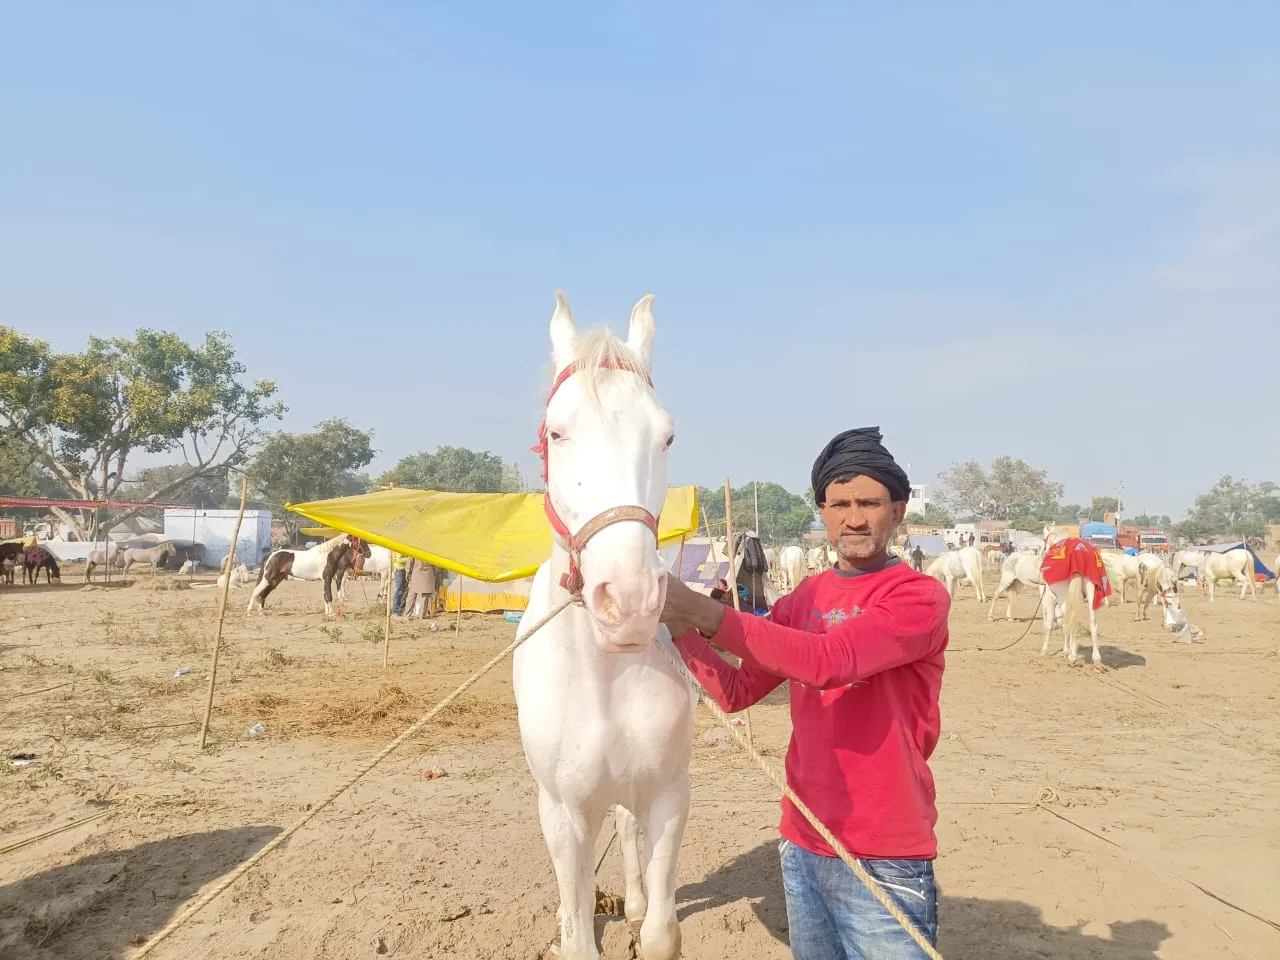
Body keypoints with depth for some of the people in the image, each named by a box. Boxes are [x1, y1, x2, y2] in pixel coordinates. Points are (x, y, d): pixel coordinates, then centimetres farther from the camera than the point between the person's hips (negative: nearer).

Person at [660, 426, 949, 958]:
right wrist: (680, 626, -7)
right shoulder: (805, 598, 7)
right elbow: (737, 691, 7)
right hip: (802, 846, 6)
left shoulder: (920, 595, -13)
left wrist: (703, 611, -30)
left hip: (883, 859, -6)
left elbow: (829, 662, -29)